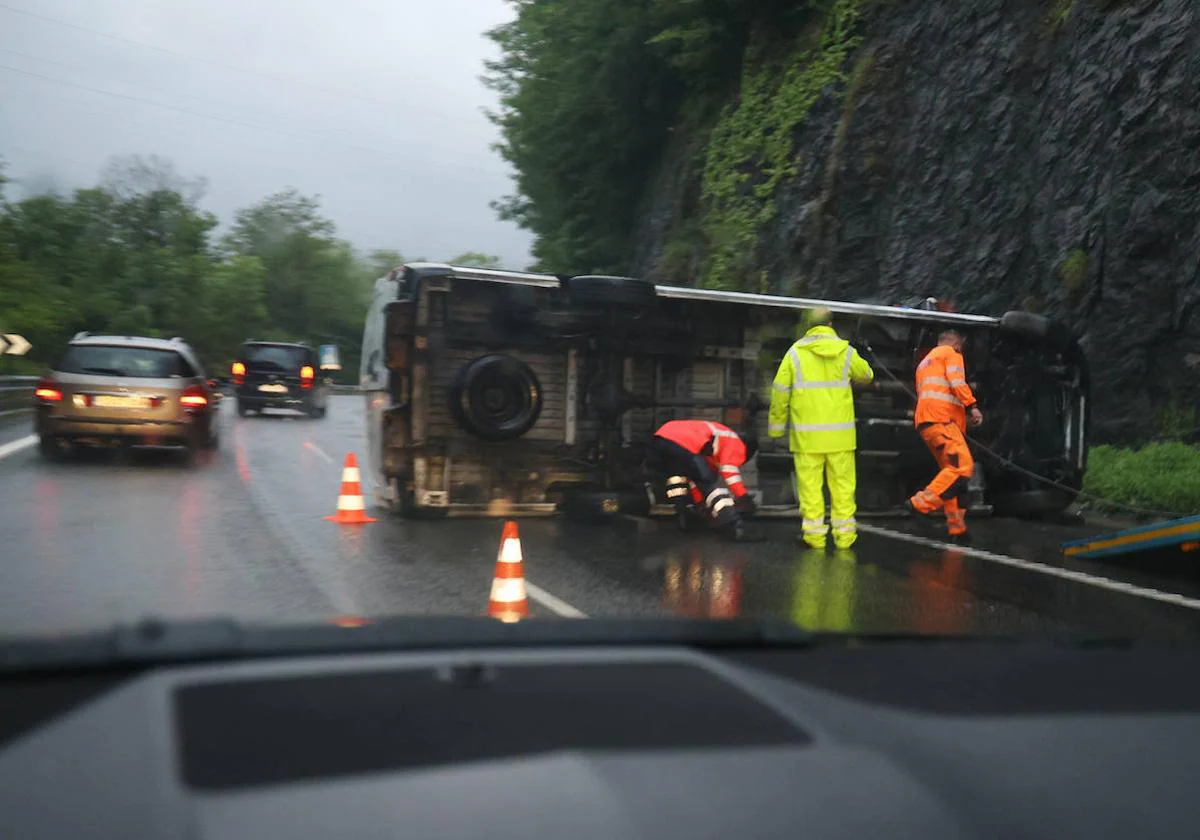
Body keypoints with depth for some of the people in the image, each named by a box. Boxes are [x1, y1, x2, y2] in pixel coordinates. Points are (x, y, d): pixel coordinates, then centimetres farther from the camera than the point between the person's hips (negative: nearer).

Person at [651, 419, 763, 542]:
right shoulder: (734, 442, 21)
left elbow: (696, 473, 45)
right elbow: (729, 470, 5)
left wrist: (698, 502, 49)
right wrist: (743, 498, 8)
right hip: (681, 444, -8)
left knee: (677, 473, 35)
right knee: (711, 483, -3)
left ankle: (683, 513, 25)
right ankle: (735, 527, -12)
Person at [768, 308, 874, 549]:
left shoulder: (795, 352, -2)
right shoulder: (846, 351, 2)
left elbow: (780, 393, 0)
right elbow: (866, 375, 21)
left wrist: (776, 427, 9)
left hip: (806, 434, -1)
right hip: (840, 434, 1)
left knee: (810, 484, 5)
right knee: (842, 484, 9)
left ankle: (814, 532, 7)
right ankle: (844, 533, 12)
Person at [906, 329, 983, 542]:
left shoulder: (924, 362, 34)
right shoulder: (951, 353, 9)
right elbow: (957, 381, -9)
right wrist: (971, 406, -15)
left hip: (925, 422, 10)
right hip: (941, 419, -9)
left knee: (951, 470, 8)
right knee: (962, 466, -19)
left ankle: (956, 528, 4)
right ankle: (921, 504, -26)